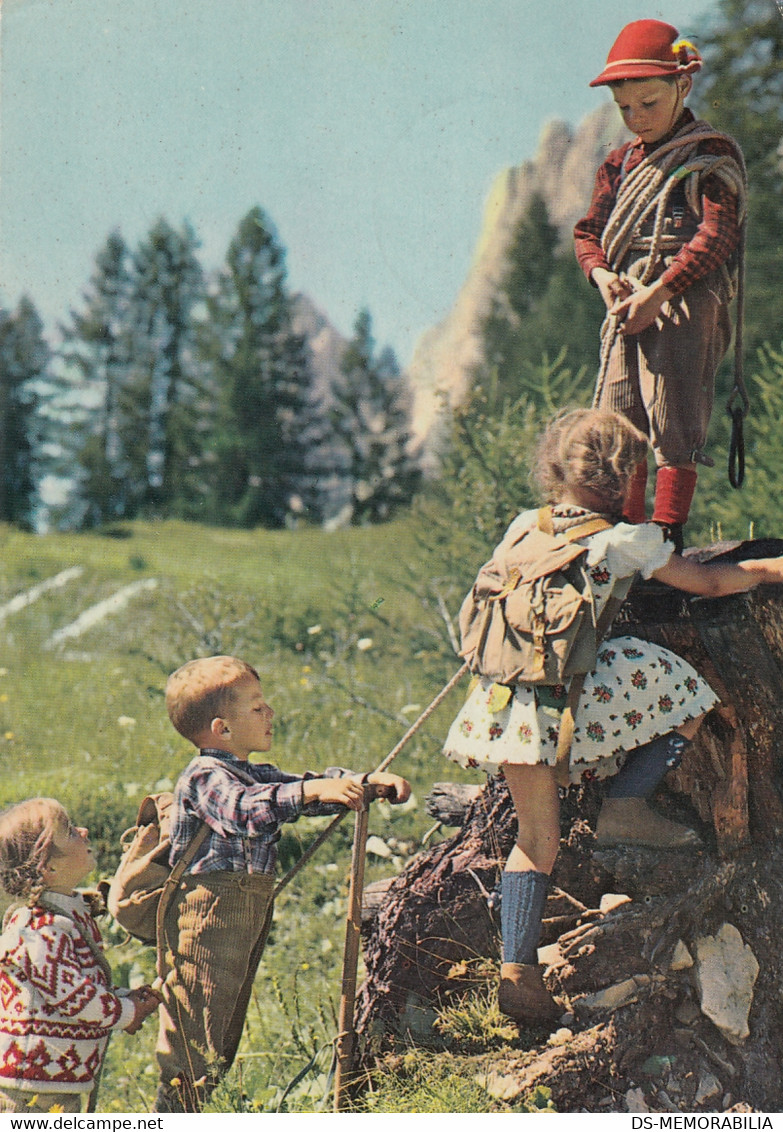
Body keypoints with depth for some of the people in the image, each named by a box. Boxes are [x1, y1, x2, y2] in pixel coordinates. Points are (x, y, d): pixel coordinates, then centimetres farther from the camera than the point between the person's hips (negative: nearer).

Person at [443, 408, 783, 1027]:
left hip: (500, 698, 6)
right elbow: (709, 582, 12)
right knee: (686, 696, 11)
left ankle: (517, 970, 8)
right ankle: (627, 804, 5)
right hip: (563, 700, -6)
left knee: (537, 838, 13)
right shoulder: (624, 540, 2)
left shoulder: (524, 526, 16)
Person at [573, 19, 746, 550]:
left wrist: (658, 292, -18)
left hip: (687, 295, -6)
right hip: (627, 300, 7)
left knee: (674, 417, -11)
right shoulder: (621, 162, 21)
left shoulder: (713, 154, 2)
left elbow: (716, 234, -10)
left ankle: (669, 531, -9)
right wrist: (602, 274, -4)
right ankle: (625, 528, 11)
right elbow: (590, 230, 20)